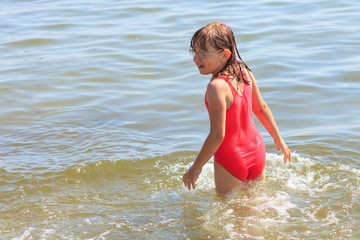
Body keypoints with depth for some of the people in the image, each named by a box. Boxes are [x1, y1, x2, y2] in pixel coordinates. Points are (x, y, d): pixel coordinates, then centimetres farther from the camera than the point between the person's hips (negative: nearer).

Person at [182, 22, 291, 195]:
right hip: (257, 153, 7)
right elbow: (261, 108, 8)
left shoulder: (217, 87, -28)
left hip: (230, 162, -7)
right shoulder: (245, 73, -5)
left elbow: (217, 135, -26)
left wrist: (196, 167, -15)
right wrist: (278, 139, 21)